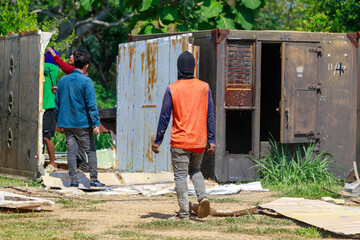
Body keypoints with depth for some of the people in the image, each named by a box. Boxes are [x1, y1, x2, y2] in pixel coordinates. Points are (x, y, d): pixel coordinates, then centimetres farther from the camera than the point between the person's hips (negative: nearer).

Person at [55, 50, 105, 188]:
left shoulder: (63, 81, 7)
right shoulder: (86, 81, -11)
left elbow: (57, 104, 14)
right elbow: (91, 105, -15)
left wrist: (59, 122, 22)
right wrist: (96, 124, -13)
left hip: (66, 123, 5)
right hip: (83, 123, -5)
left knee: (71, 151, 6)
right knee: (91, 151, 3)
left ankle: (74, 180, 5)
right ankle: (93, 180, 3)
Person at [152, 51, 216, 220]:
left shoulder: (172, 89, -6)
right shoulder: (204, 87, 1)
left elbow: (164, 117, -4)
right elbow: (210, 116, 3)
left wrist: (157, 141, 3)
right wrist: (211, 140, 8)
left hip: (180, 141, -3)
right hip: (199, 141, 3)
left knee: (180, 176, 2)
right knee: (195, 170, 22)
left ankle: (184, 213, -2)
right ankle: (203, 197, -1)